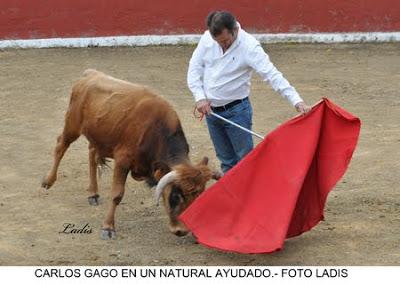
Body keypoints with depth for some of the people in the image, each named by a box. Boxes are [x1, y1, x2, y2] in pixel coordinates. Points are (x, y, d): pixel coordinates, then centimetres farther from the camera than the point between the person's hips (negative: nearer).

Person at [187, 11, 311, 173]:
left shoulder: (249, 46, -19)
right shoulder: (207, 38, -5)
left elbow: (272, 75, -26)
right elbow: (194, 69, 3)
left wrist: (297, 101, -36)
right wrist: (200, 97, -10)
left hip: (236, 110, -4)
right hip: (211, 110, 4)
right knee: (227, 161, 14)